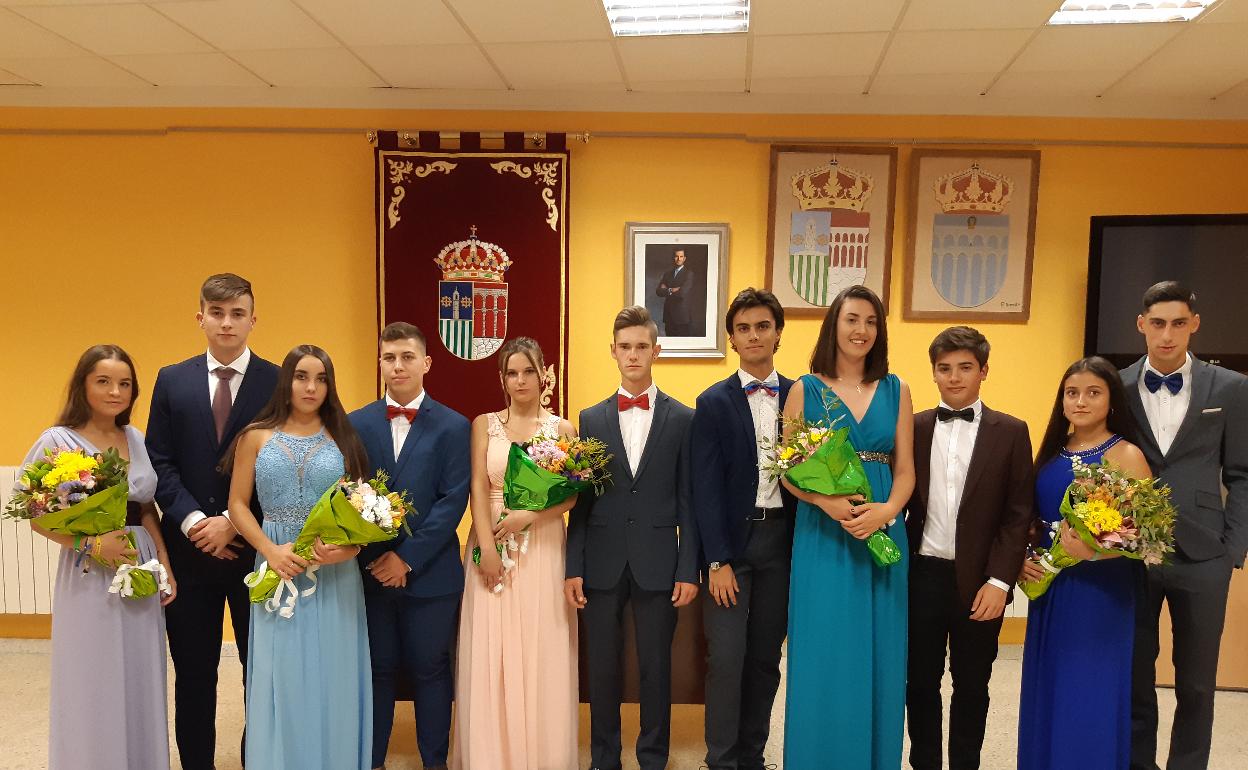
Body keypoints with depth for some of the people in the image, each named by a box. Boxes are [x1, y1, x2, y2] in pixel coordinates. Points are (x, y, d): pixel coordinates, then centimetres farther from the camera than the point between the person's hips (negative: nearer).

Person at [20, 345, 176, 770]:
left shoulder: (138, 439, 6)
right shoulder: (57, 441, -8)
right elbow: (39, 517, -7)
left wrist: (165, 564, 5)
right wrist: (91, 545, -19)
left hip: (142, 574, 4)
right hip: (89, 577, -4)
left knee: (141, 682, 12)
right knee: (94, 684, 6)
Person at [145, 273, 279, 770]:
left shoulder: (279, 383, -4)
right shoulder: (172, 381, 4)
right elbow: (159, 463, 0)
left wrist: (235, 521, -15)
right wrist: (193, 522, -12)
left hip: (256, 547, -2)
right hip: (190, 547, 2)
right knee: (193, 673, 13)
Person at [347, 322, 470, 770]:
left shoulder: (452, 426, -3)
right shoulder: (357, 423, 4)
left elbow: (453, 500, -8)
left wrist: (408, 558, -13)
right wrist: (371, 555, -10)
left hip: (429, 573, -2)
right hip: (371, 571, 2)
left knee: (430, 670, 10)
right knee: (377, 669, 13)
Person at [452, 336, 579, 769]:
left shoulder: (561, 428, 4)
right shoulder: (484, 424, 6)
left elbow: (574, 493, -2)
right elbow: (478, 488, -2)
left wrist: (528, 516, -16)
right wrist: (487, 547, -13)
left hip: (543, 548, 0)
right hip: (493, 546, 1)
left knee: (542, 653, 3)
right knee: (490, 653, 2)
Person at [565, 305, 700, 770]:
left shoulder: (682, 419, 1)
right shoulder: (591, 419, 6)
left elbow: (688, 501, 0)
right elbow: (579, 501, 4)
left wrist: (688, 570, -4)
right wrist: (573, 567, -1)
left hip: (657, 565, -1)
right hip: (603, 564, 2)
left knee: (656, 667, 9)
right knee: (602, 667, 11)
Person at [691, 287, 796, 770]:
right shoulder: (713, 402, -2)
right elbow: (706, 488, -5)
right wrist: (717, 560, -11)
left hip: (782, 539, 3)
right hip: (730, 540, -2)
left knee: (766, 657, 12)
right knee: (726, 658, -1)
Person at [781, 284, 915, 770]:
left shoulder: (896, 391, 7)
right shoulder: (805, 390, 0)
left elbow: (905, 470, 4)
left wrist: (886, 511, -15)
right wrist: (826, 502, -19)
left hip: (883, 532, 2)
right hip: (821, 535, -2)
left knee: (877, 656, 9)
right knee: (823, 654, 4)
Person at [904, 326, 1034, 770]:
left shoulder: (1010, 432, -1)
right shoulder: (913, 427, 3)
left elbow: (1019, 514, -3)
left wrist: (999, 581, -10)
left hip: (979, 580, -1)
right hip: (922, 575, 2)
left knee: (971, 687, 12)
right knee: (920, 682, 12)